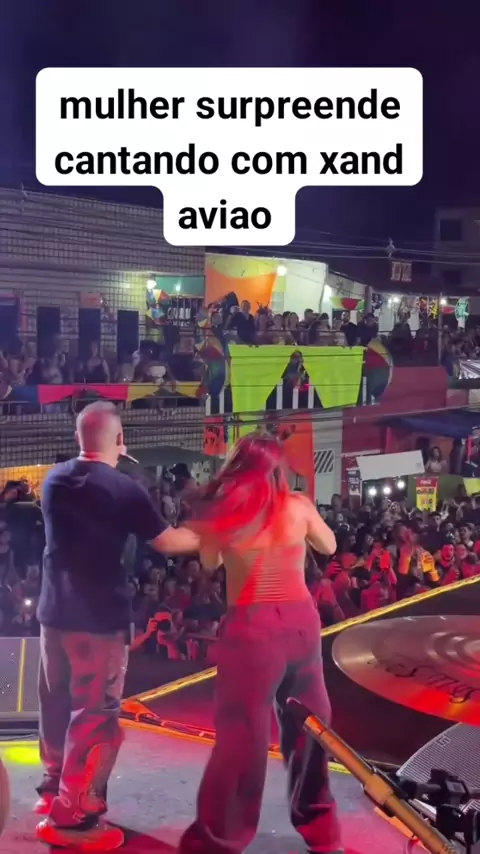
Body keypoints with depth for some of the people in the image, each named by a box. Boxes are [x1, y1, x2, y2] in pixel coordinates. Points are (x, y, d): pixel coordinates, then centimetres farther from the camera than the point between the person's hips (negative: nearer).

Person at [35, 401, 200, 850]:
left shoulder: (55, 478, 3)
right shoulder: (123, 488, -16)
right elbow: (165, 541, -9)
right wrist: (206, 538, 10)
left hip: (54, 610, 7)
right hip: (98, 616, -7)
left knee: (57, 703, 19)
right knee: (94, 714, 1)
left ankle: (54, 789, 35)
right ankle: (72, 817, 6)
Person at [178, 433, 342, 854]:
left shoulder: (221, 510, -3)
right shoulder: (298, 505, 0)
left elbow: (209, 562, 13)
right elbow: (329, 546, 17)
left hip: (252, 624, -2)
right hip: (301, 619, 2)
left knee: (241, 728, 6)